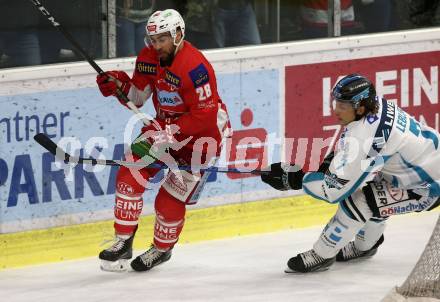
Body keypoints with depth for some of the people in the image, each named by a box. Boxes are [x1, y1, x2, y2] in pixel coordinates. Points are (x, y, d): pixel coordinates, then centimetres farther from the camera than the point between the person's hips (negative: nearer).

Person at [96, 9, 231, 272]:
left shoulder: (196, 68, -29)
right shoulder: (149, 57, -5)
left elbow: (205, 117, -29)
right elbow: (137, 96, 7)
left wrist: (166, 133, -30)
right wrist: (118, 84, -14)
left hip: (203, 133, -7)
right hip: (166, 126, 7)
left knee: (170, 200, -5)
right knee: (130, 175, -8)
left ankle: (162, 248, 23)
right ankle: (123, 242, 3)